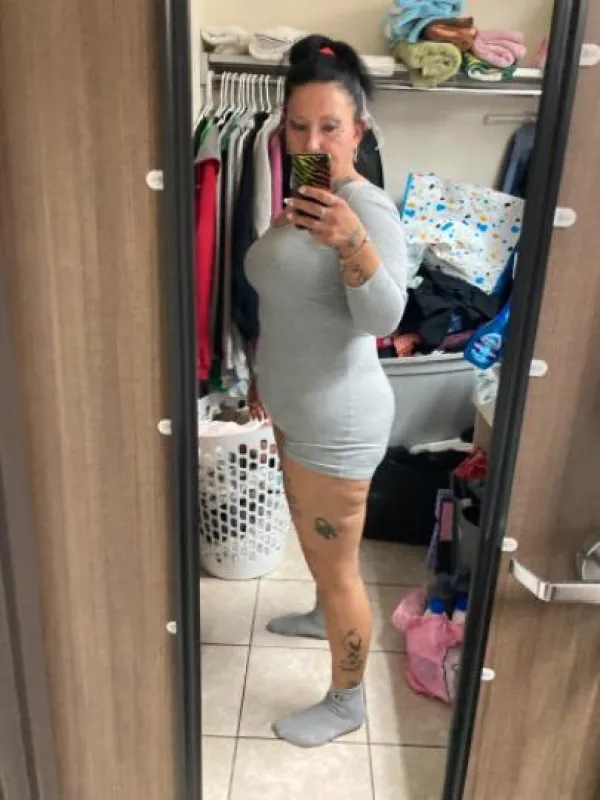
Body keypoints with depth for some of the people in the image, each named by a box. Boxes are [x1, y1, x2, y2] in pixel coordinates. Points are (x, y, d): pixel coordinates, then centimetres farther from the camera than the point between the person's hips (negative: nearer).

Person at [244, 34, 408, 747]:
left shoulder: (369, 209, -21)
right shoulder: (298, 198, 7)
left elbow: (383, 319, -33)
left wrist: (352, 243, -50)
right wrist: (263, 374, 23)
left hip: (337, 422, -9)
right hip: (294, 410, 9)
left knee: (337, 564, 6)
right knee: (313, 536, 29)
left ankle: (346, 702, 27)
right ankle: (325, 615, 56)